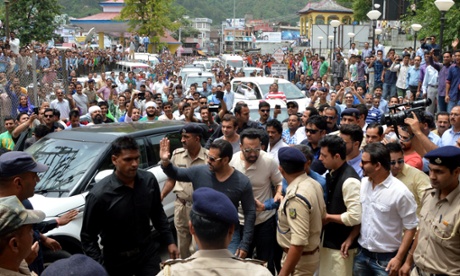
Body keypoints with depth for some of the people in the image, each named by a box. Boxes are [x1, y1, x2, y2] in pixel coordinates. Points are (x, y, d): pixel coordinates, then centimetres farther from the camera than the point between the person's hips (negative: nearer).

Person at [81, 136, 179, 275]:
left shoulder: (149, 180, -9)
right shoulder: (99, 195, -22)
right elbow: (88, 238, -14)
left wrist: (169, 241, 7)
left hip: (148, 252, 3)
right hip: (117, 260, -3)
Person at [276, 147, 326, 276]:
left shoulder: (296, 197, -30)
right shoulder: (314, 184, -3)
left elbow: (299, 242, -32)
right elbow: (323, 216, 11)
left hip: (299, 259, -9)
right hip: (311, 253, 9)